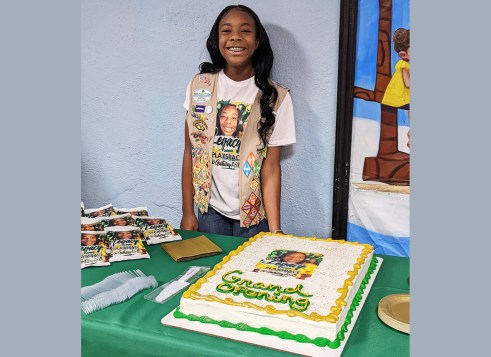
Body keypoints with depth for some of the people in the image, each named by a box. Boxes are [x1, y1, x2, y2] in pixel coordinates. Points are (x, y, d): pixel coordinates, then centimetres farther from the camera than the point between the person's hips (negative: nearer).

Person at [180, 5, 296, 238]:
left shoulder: (275, 97, -8)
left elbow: (271, 167, -10)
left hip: (254, 214, -1)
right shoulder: (199, 86, -2)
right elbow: (190, 153, 1)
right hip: (210, 210, 2)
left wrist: (275, 229, -17)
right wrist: (187, 211, 0)